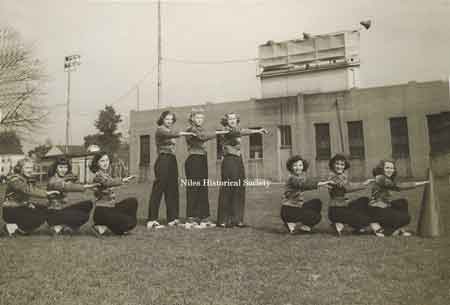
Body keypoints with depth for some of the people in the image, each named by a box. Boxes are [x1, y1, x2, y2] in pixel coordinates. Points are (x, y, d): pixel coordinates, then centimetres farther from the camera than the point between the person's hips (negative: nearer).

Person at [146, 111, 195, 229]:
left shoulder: (170, 131, 24)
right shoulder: (160, 129, -2)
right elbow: (171, 134, -22)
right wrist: (187, 133, -27)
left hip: (172, 160, 8)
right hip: (163, 160, -8)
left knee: (172, 190, 6)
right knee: (158, 189, -10)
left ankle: (172, 219, 12)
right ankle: (151, 220, -8)